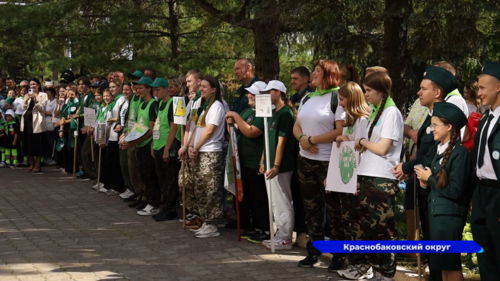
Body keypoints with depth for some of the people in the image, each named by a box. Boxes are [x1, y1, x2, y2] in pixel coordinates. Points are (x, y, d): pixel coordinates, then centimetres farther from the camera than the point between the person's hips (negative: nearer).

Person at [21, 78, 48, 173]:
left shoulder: (43, 95, 5)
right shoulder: (27, 95, 19)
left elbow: (42, 108, -6)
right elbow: (23, 108, 11)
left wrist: (35, 99, -14)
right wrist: (26, 100, -6)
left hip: (36, 121, -5)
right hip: (27, 120, 5)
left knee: (37, 143, -6)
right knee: (28, 142, 6)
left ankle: (37, 165, 0)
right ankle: (32, 164, 17)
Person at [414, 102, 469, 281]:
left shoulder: (459, 152, -14)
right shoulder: (437, 149, 9)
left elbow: (455, 191, -18)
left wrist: (430, 178, -10)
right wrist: (425, 183, -4)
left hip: (450, 215, -8)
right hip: (435, 211, 8)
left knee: (451, 263, -1)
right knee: (442, 263, 13)